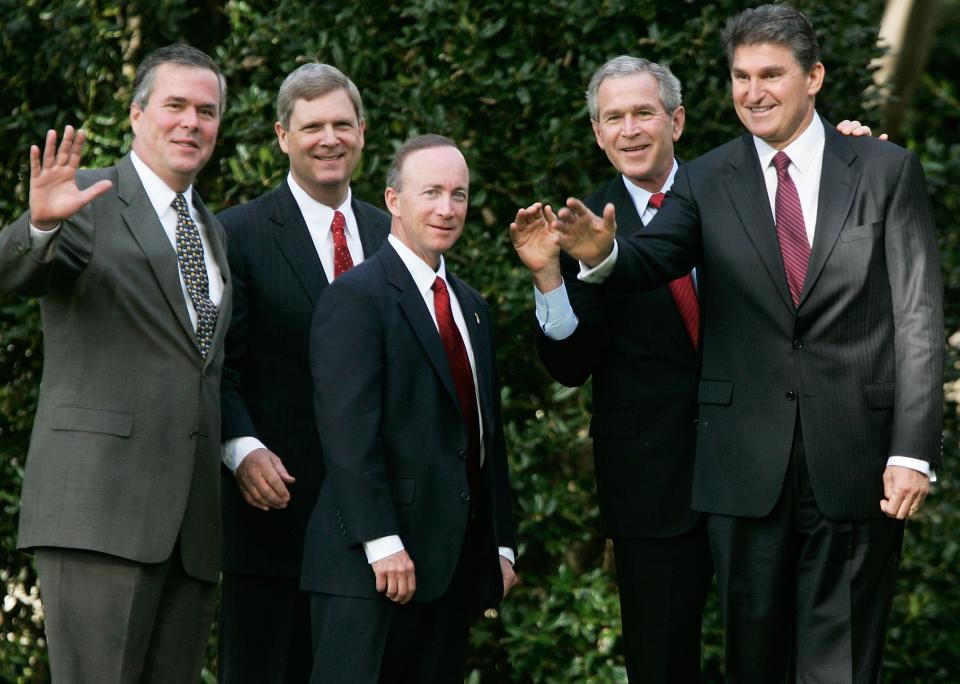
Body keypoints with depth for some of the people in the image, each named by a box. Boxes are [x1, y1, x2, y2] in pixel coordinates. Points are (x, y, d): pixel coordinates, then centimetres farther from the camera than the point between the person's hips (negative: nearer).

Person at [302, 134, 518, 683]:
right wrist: (381, 543, -21)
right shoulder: (355, 298, -7)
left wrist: (501, 545, 16)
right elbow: (348, 429, -15)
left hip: (456, 566, 8)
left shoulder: (472, 307, 20)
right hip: (371, 562, -8)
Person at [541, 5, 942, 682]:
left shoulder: (887, 171, 2)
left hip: (856, 462, -2)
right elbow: (652, 260, -10)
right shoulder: (706, 182, 7)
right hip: (747, 466, 2)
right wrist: (602, 254, -35)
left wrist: (913, 452, -8)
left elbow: (919, 319, -1)